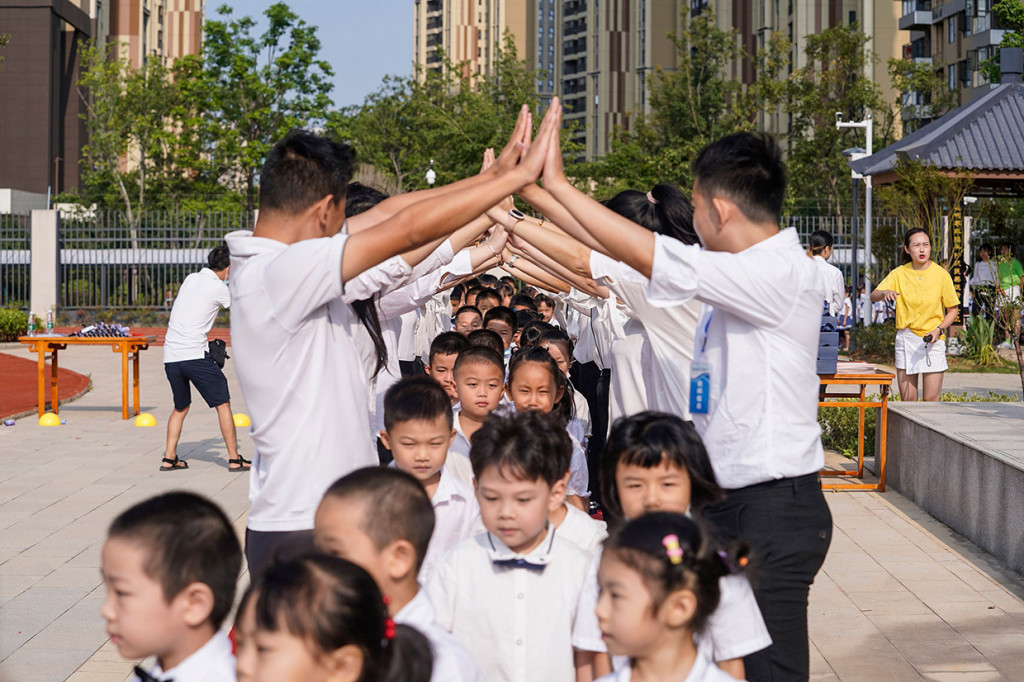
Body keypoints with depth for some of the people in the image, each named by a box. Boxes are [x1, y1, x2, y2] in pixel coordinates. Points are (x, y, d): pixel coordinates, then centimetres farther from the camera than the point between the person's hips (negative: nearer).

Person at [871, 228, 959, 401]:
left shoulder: (941, 274, -3)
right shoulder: (899, 273, 2)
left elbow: (953, 309, 4)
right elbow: (873, 296, -5)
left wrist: (939, 330, -13)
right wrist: (885, 293, -29)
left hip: (933, 340, -2)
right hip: (906, 339, 2)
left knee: (932, 398, -6)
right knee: (907, 399, 2)